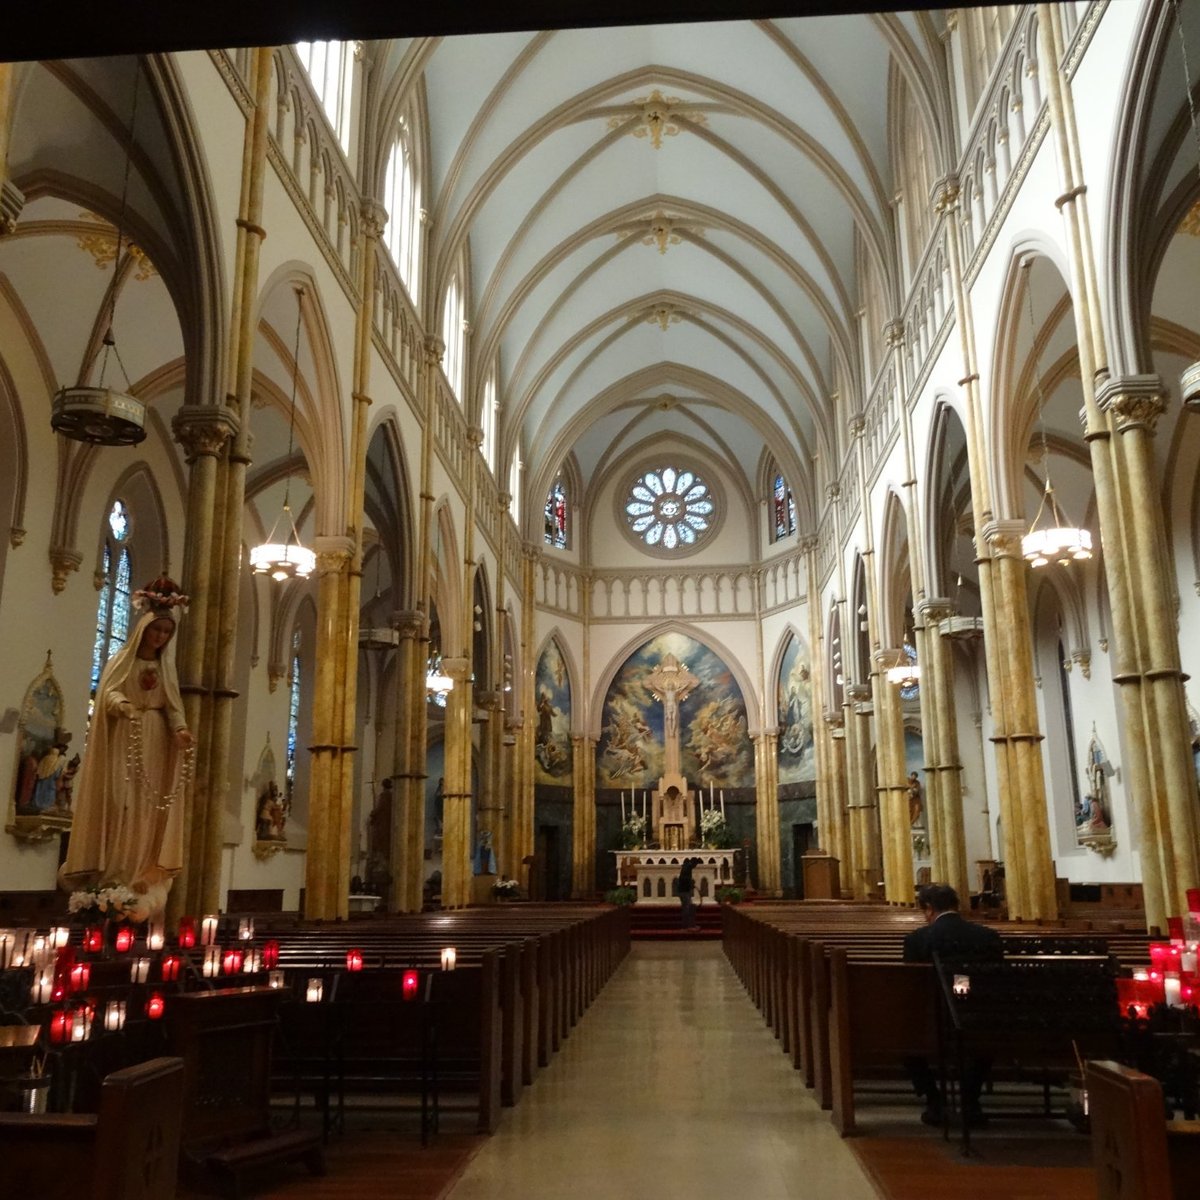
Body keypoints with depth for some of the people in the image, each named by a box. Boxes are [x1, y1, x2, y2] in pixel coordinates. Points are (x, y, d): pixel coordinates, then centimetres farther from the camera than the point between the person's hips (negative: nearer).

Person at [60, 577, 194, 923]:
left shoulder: (165, 667, 16)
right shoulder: (122, 659, 6)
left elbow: (172, 706, 8)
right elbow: (109, 692, -9)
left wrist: (180, 729, -12)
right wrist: (123, 705, -31)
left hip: (156, 745, 3)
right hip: (125, 742, -3)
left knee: (148, 813, -2)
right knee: (122, 807, -10)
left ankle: (140, 888, -2)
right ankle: (113, 881, -9)